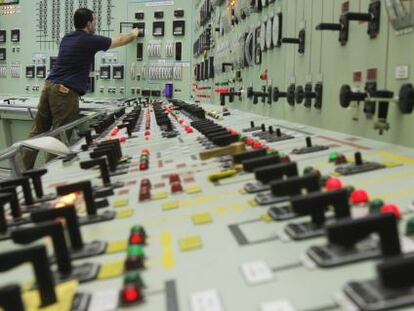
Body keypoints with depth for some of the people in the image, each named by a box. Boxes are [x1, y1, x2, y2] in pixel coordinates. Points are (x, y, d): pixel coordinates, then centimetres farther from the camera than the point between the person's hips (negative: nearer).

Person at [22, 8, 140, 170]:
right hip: (66, 92, -8)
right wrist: (134, 33, 30)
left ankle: (23, 169, 15)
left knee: (37, 132, 10)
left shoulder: (66, 38, 17)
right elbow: (121, 40, 10)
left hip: (49, 86, 8)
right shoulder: (91, 40, -3)